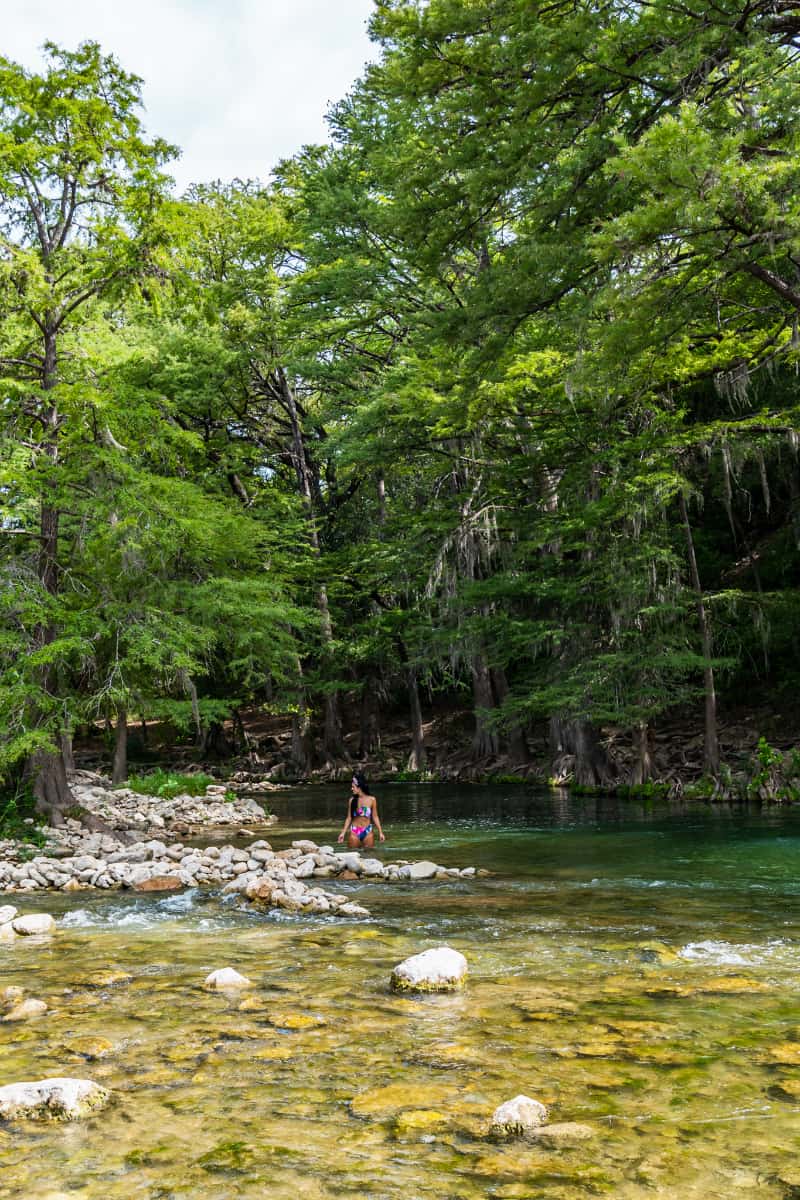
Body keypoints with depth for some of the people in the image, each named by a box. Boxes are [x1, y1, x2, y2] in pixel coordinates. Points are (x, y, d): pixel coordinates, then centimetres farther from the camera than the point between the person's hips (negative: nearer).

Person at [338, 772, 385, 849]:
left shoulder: (372, 800, -4)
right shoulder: (352, 800, 0)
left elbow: (375, 817, 2)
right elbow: (349, 818, 4)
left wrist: (380, 832, -1)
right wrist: (343, 832, -1)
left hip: (368, 831, -1)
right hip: (354, 831, 1)